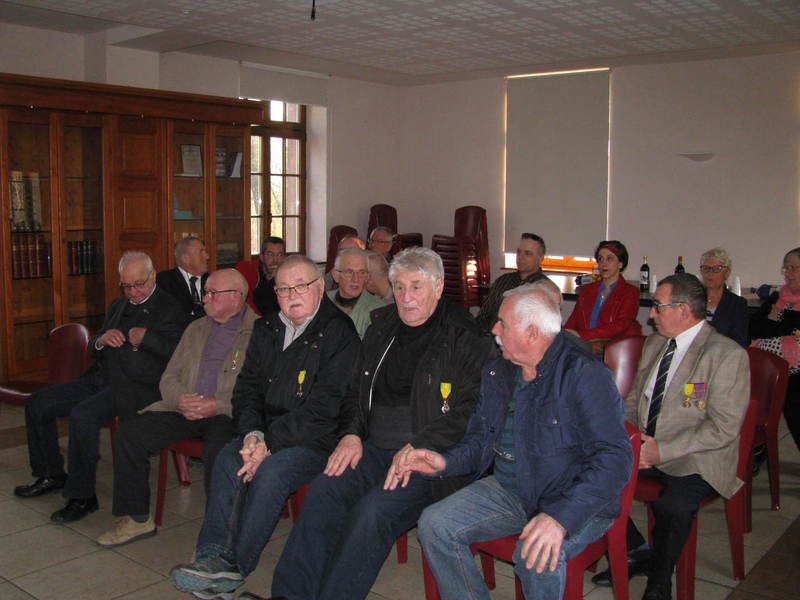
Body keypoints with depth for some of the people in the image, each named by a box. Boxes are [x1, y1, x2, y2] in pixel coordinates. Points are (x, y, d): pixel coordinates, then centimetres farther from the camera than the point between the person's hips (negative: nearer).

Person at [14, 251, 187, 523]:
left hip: (137, 386, -9)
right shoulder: (118, 306, 22)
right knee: (37, 404, 3)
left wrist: (146, 338, -24)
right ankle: (52, 475, 19)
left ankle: (82, 497, -18)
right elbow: (94, 348, 24)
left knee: (82, 415, -32)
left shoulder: (170, 309, -3)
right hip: (100, 378, 9)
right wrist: (101, 340, 1)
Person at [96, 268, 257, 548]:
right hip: (184, 409, 6)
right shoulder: (195, 329, 22)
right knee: (128, 435, -11)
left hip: (226, 413, -6)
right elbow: (169, 377, 19)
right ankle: (136, 519, 3)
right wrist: (179, 399, -4)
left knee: (218, 449, -36)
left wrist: (218, 405, -18)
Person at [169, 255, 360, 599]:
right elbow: (246, 389, 11)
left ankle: (235, 566, -19)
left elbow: (323, 407, -16)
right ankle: (213, 555, -22)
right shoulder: (266, 330, 12)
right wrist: (252, 434, -9)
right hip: (267, 434, 6)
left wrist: (270, 442, -19)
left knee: (272, 470, -29)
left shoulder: (338, 333, -10)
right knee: (227, 459, -20)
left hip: (317, 441, -6)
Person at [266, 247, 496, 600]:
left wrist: (418, 448, -16)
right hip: (375, 448, 6)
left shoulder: (465, 338, -4)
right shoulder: (382, 327, 16)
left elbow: (471, 411, -11)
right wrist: (352, 433, 5)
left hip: (430, 456, -5)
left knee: (373, 510, -29)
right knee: (323, 490, -20)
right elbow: (357, 390, 23)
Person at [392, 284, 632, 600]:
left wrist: (561, 518, -36)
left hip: (575, 501, -6)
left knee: (536, 554, -34)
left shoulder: (584, 374, -16)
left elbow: (614, 458, -24)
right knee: (434, 524, -11)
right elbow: (480, 440, 16)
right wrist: (445, 462, -7)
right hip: (508, 489, 7)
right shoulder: (496, 373, 8)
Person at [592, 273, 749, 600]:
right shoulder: (654, 343, 12)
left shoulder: (728, 355, -12)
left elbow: (724, 429, -16)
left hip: (695, 461, -7)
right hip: (644, 447, 7)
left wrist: (663, 450, -20)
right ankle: (636, 551, 5)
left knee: (671, 505, -34)